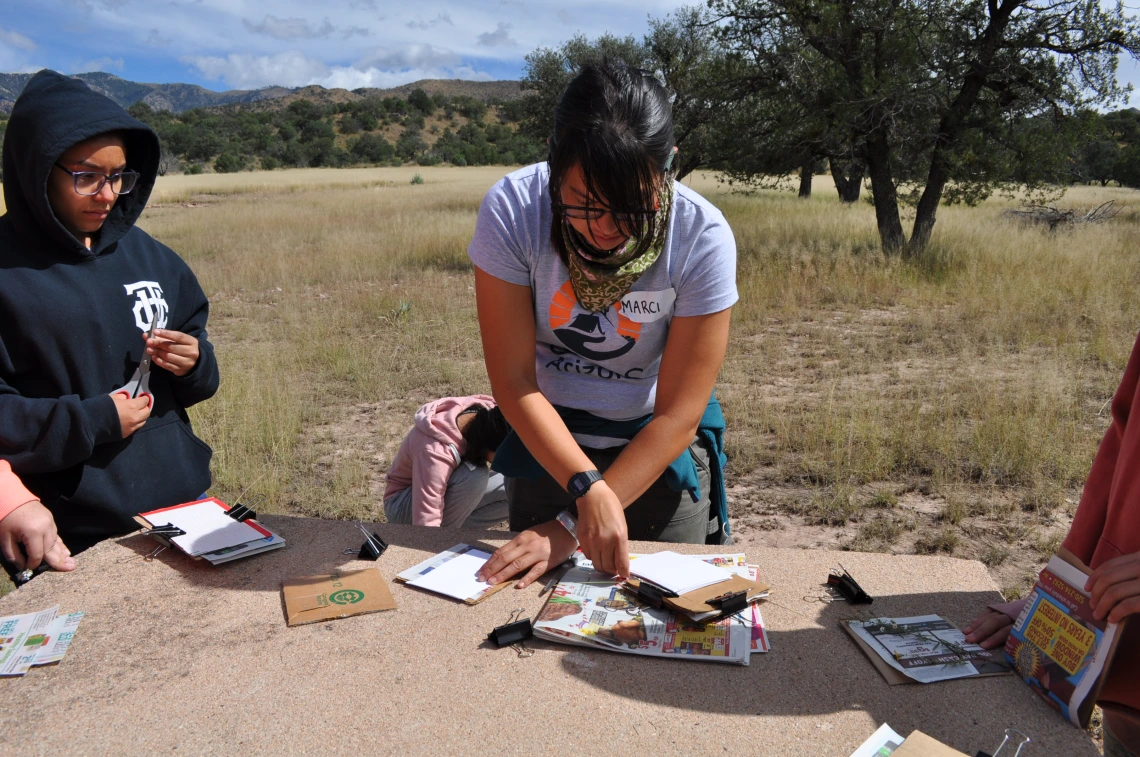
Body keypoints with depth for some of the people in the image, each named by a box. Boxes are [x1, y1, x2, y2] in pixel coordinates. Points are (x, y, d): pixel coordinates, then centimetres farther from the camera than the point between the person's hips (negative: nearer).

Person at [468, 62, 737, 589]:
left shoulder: (702, 238, -24)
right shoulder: (511, 211, -23)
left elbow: (677, 416, -20)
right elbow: (514, 382, -18)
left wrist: (571, 525, -24)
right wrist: (586, 488, -31)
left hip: (659, 445, -1)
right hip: (547, 434, 1)